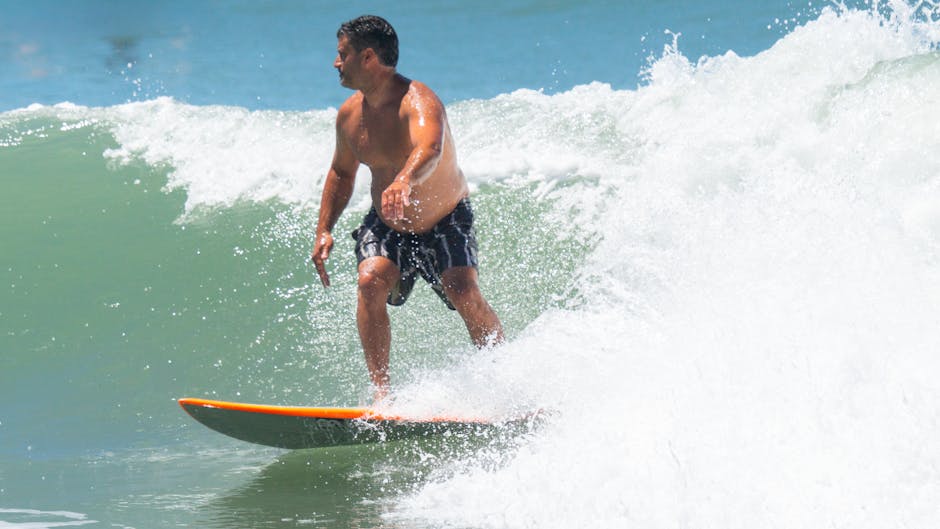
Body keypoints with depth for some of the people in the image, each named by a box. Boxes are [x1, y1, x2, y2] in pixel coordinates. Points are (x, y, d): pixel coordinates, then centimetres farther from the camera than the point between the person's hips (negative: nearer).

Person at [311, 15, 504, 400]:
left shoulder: (418, 102, -27)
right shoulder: (349, 115, -5)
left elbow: (429, 149, -51)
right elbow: (341, 173, 13)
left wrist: (404, 182, -71)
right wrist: (324, 231, 4)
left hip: (445, 223, -5)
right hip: (387, 227, 5)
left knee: (464, 294, -25)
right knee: (371, 281, -23)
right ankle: (380, 392, -24)